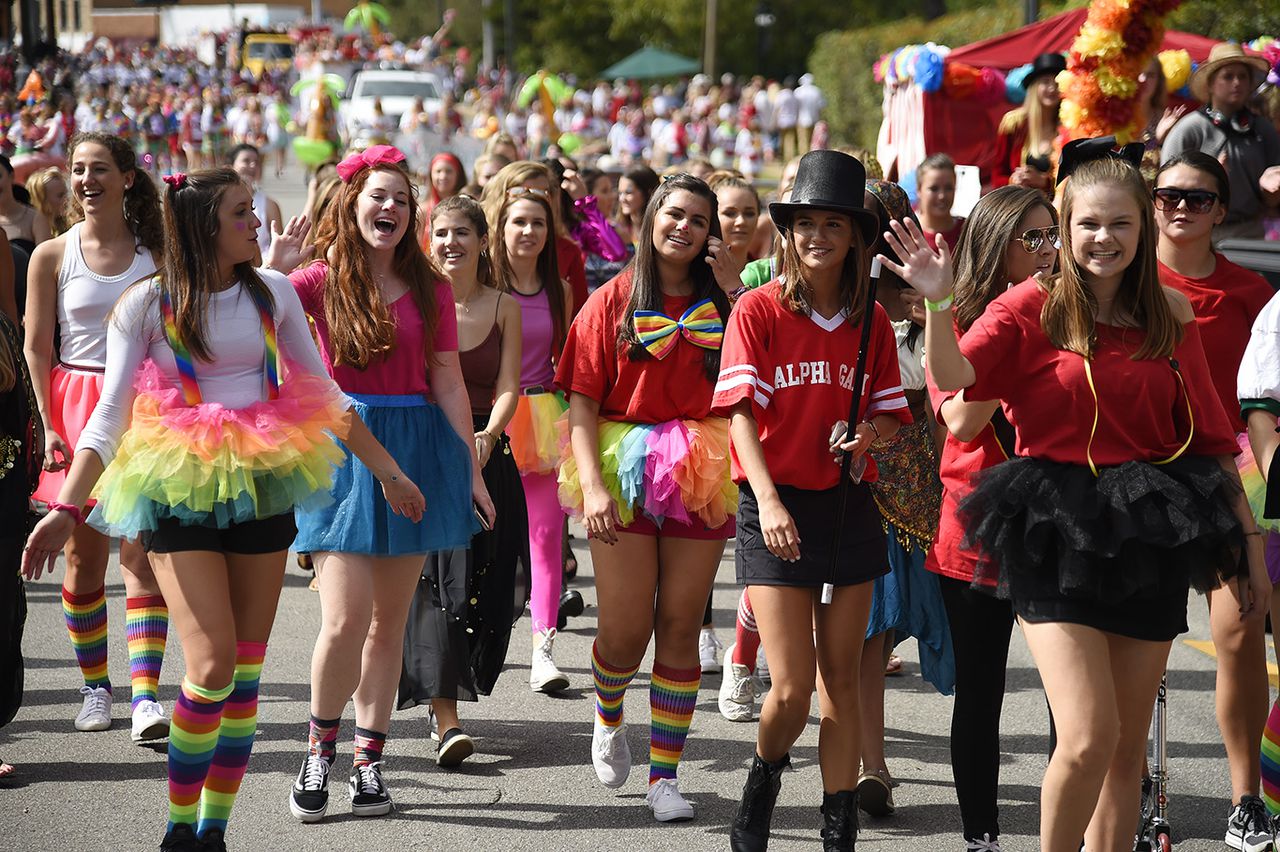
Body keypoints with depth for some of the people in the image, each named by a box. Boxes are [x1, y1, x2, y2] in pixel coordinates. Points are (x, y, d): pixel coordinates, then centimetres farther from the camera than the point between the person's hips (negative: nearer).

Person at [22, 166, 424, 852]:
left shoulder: (272, 292, 5)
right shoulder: (146, 304, -5)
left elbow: (322, 393, 12)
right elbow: (110, 414, -5)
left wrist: (389, 470, 13)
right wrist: (66, 508, -14)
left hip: (263, 484, 4)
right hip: (181, 488, -4)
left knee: (246, 670, 4)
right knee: (212, 666, -14)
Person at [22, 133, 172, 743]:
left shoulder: (156, 251, 5)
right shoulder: (52, 255, 2)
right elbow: (36, 348, 1)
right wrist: (50, 426, -7)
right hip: (76, 406, 0)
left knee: (142, 556, -8)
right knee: (84, 558, 6)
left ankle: (145, 695, -13)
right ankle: (95, 686, 19)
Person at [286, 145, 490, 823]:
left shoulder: (429, 288, 8)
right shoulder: (322, 281, 0)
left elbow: (448, 384, 9)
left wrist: (472, 469, 7)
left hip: (416, 451, 3)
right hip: (342, 447, -3)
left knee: (390, 619, 6)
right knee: (345, 619, -11)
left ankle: (368, 760, 15)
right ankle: (318, 748, 11)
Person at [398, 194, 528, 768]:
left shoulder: (504, 307, 6)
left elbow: (508, 387, -1)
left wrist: (487, 435, -21)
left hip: (486, 456, 2)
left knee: (479, 586, 3)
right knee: (432, 583, -13)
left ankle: (450, 700, 24)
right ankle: (446, 720, -19)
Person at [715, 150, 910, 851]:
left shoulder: (870, 322, 7)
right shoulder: (759, 309, -5)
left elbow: (892, 412, 14)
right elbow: (741, 409, -11)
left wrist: (872, 432, -11)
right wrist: (768, 501, -23)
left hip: (849, 505, 4)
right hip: (776, 507, -3)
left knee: (841, 679, 6)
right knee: (792, 686, -8)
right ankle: (763, 776, 23)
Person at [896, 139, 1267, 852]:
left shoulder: (1169, 316, 8)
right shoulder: (1035, 306, -1)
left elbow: (1210, 435, 12)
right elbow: (955, 376, -16)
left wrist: (1248, 538, 12)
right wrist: (939, 301, -32)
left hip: (1151, 539, 4)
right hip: (1058, 533, -4)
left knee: (1129, 748, 9)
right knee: (1089, 740, -15)